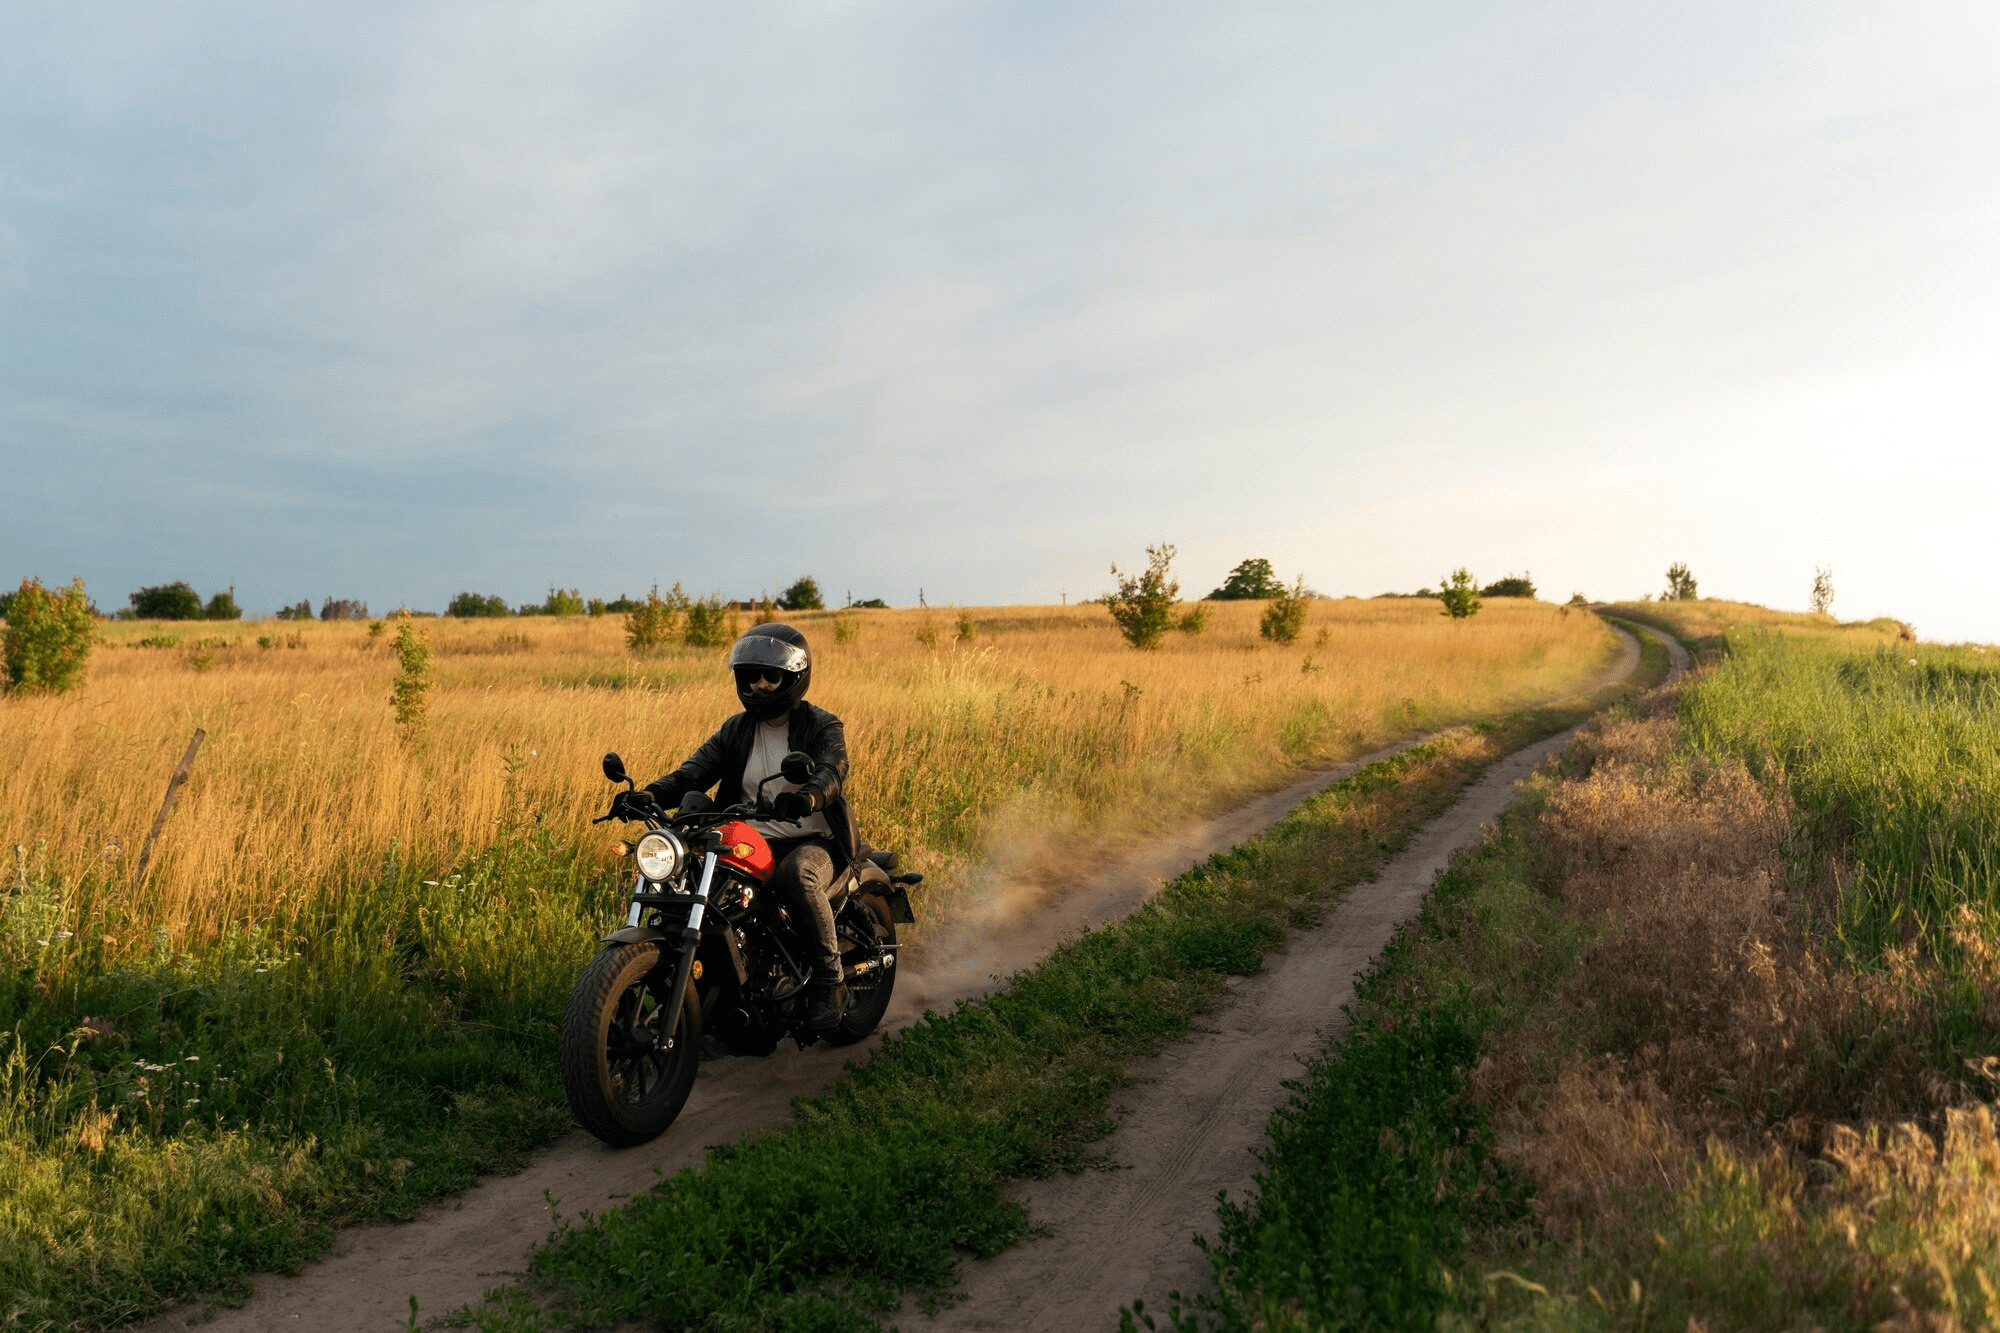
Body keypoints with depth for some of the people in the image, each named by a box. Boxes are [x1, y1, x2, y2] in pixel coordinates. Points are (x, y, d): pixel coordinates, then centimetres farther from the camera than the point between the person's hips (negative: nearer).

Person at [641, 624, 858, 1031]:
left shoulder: (823, 726, -2)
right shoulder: (736, 730, 13)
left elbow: (831, 772, -23)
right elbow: (695, 771, -1)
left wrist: (807, 797, -47)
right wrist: (652, 794, -23)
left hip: (814, 842, -5)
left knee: (795, 875, -37)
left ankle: (829, 982, -22)